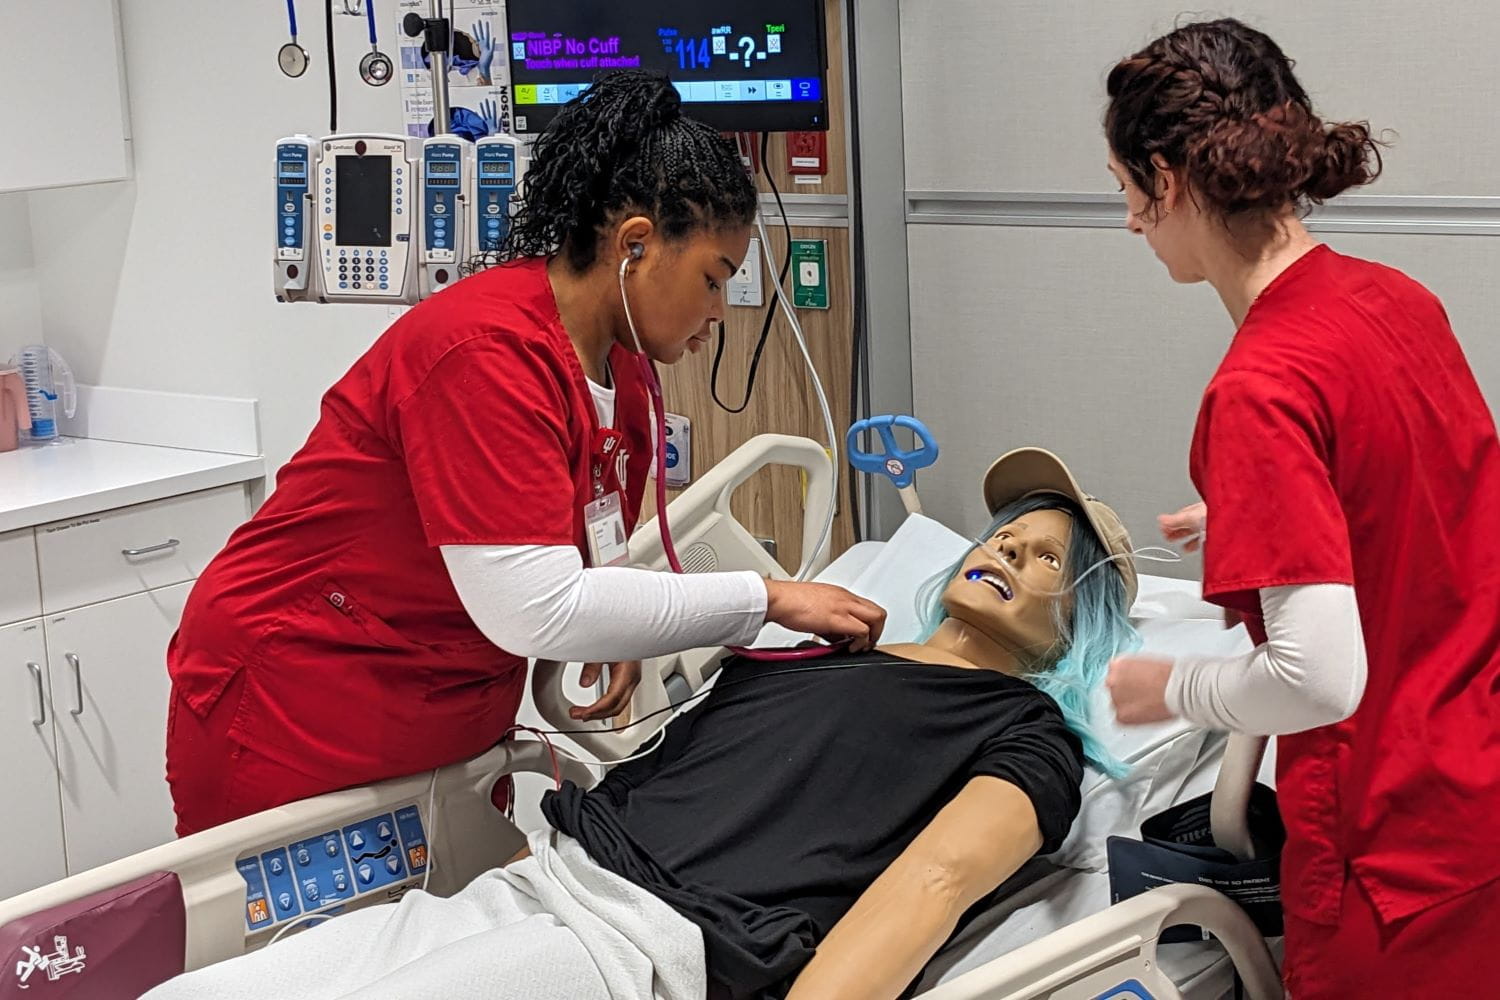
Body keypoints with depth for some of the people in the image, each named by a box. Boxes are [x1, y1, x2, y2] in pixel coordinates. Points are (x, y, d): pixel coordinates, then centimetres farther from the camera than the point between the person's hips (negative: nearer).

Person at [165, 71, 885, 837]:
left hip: (455, 720, 9)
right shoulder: (487, 353, -24)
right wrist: (764, 600, -24)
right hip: (298, 715, -8)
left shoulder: (620, 372, 4)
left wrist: (614, 633, -11)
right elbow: (533, 611, -30)